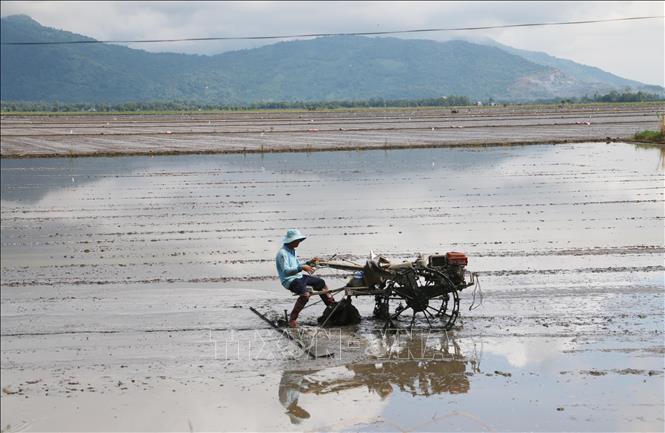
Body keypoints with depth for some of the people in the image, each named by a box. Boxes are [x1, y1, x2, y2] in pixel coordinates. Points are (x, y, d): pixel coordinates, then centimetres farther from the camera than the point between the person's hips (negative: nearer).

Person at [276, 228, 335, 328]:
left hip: (298, 276, 11)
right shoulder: (282, 253, -19)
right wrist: (302, 267, -32)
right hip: (289, 280, -11)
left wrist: (309, 262, 11)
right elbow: (286, 271, -26)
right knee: (305, 294, -36)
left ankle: (333, 305, 40)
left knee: (321, 282, 21)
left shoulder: (292, 250, 12)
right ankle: (292, 319, -25)